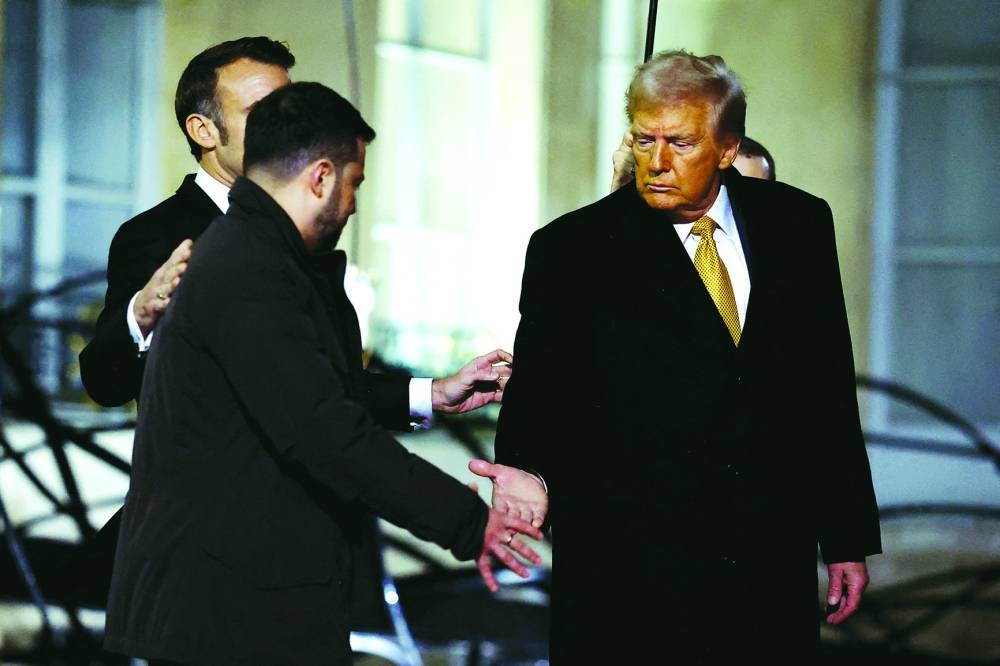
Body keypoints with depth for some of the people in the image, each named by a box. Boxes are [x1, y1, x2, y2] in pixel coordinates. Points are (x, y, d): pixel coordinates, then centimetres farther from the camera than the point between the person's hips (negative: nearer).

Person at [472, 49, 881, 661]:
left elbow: (829, 389, 10)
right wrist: (534, 479, -25)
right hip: (627, 582, -2)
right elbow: (537, 399, -3)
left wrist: (849, 539, 11)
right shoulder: (571, 250, -3)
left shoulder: (799, 225, 6)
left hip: (774, 571, 3)